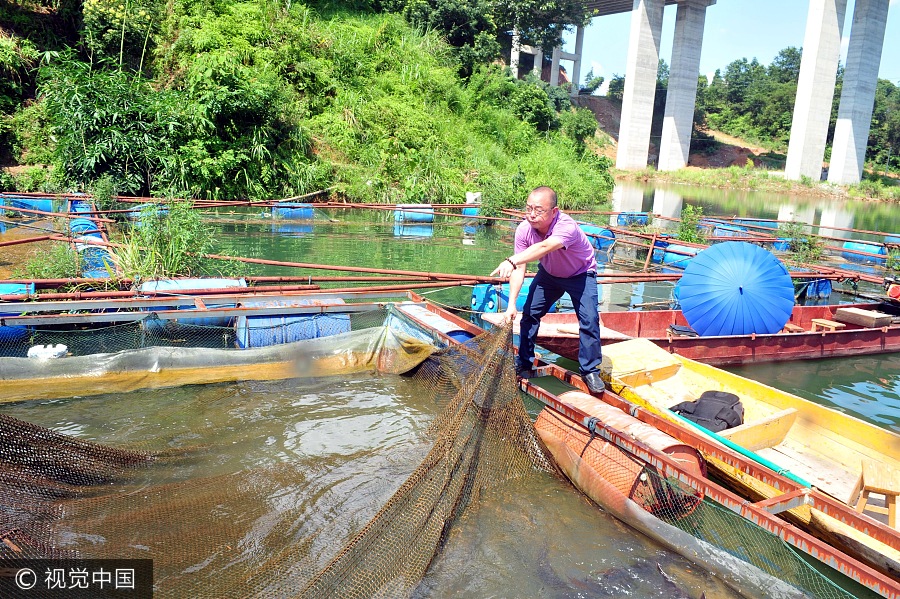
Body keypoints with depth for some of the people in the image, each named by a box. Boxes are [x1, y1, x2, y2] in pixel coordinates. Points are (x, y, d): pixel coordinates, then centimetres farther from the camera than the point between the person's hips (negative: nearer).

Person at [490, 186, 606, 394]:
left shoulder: (567, 227, -40)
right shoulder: (524, 229, -25)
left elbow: (544, 248, -60)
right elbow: (520, 269, -22)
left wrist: (511, 261, -75)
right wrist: (511, 304, -30)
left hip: (580, 274, -4)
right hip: (549, 274, 4)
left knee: (589, 319, -16)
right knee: (529, 314, -2)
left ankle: (590, 371, 2)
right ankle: (524, 365, 15)